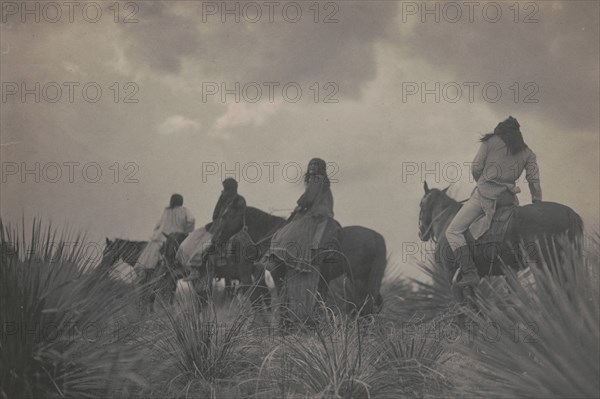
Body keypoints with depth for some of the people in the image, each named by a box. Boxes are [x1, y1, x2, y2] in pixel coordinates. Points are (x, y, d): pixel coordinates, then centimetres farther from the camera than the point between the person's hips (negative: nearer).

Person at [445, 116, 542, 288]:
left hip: (485, 193, -5)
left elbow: (476, 168, 2)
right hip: (509, 198, 5)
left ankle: (469, 272, -18)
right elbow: (534, 180, 8)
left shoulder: (489, 141, 7)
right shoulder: (527, 153, 16)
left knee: (453, 231, -1)